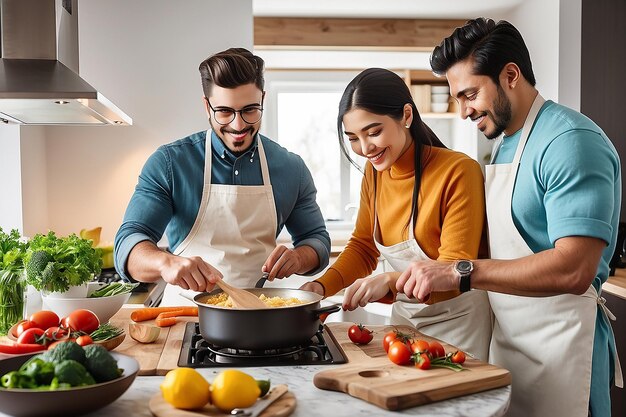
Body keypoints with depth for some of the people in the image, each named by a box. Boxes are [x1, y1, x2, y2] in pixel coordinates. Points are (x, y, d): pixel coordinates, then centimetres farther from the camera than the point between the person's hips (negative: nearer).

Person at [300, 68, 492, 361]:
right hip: (403, 314, 6)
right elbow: (363, 246, 7)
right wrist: (322, 285, -10)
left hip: (457, 318, -5)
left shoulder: (458, 171, -21)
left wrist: (391, 280, -36)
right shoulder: (374, 172, -1)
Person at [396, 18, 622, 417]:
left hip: (558, 346, -8)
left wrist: (460, 272, -28)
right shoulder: (505, 144, 10)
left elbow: (574, 269, -27)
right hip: (508, 339, 8)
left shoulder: (570, 141, -18)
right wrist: (429, 274, 4)